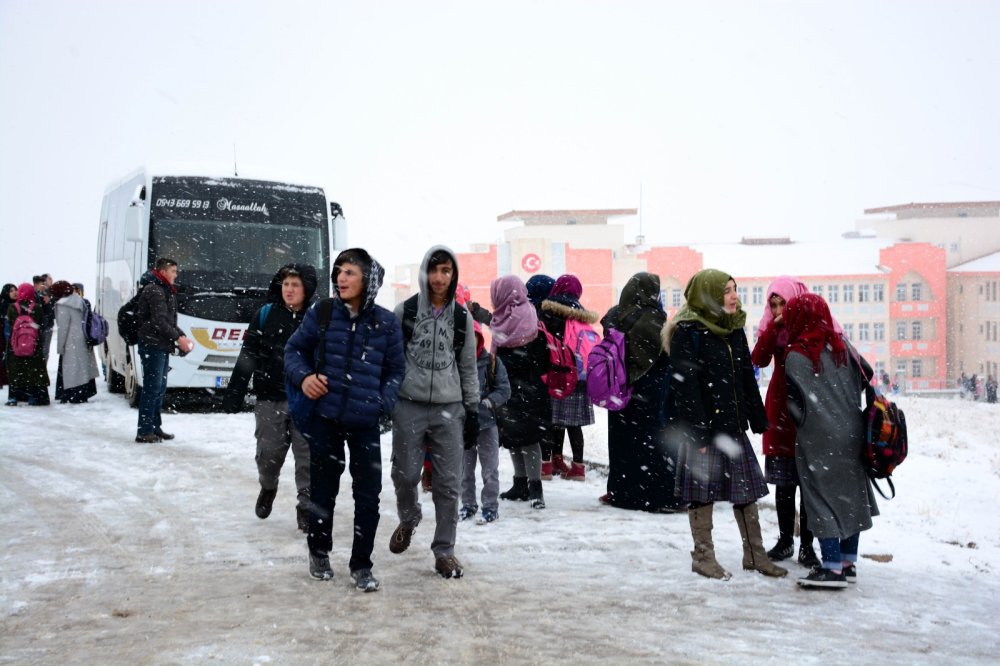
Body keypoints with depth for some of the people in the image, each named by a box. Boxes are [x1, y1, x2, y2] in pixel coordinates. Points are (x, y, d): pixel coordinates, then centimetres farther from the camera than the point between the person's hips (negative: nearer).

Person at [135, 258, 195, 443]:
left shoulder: (166, 291, 19)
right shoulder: (154, 290, -12)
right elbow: (159, 322, -20)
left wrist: (182, 337, 7)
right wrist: (178, 338, -18)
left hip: (162, 347, 10)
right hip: (152, 346, -10)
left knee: (160, 388, 12)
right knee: (152, 387, -9)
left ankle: (155, 428, 19)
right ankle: (144, 431, -6)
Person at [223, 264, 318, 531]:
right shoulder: (265, 315, 1)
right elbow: (247, 357, 0)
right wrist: (234, 394, -3)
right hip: (270, 399, 1)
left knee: (307, 456, -1)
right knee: (268, 453, 8)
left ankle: (306, 506, 10)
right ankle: (267, 488, 37)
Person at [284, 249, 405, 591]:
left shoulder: (386, 323, -2)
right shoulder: (322, 313, -3)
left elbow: (395, 370, 7)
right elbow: (294, 349, 8)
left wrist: (383, 403, -7)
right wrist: (303, 376, -11)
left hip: (365, 423, 0)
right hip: (325, 417, 0)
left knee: (368, 495, 2)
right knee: (323, 488, 14)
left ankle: (361, 565, 16)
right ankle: (319, 552, 34)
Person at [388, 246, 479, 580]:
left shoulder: (462, 317, 8)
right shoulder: (405, 311, 2)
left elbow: (468, 367, 14)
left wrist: (473, 407, 11)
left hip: (449, 408, 1)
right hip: (409, 405, -1)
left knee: (449, 483, 0)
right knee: (406, 474, 0)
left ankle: (444, 550, 12)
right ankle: (408, 519, 32)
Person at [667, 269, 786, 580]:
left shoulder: (735, 330, 14)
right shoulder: (687, 332, -10)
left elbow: (747, 378, 18)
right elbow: (685, 385, -15)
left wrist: (758, 419, 14)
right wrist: (698, 432, -19)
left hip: (733, 425, 7)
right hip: (704, 426, -7)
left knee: (746, 489, 11)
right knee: (704, 490, 2)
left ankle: (754, 554, 21)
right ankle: (703, 556, 14)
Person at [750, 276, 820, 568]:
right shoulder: (773, 328, 8)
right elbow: (759, 359, -10)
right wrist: (775, 326, -14)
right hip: (780, 409, 3)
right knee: (783, 481, 8)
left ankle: (807, 546, 10)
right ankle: (785, 540, 20)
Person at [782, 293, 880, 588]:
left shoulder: (795, 357, -12)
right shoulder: (841, 345, 3)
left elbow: (796, 404, -8)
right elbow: (866, 375, 14)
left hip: (818, 440, -6)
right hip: (851, 434, 6)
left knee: (824, 498, -1)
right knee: (850, 494, 14)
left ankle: (832, 567, -2)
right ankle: (849, 562, 23)